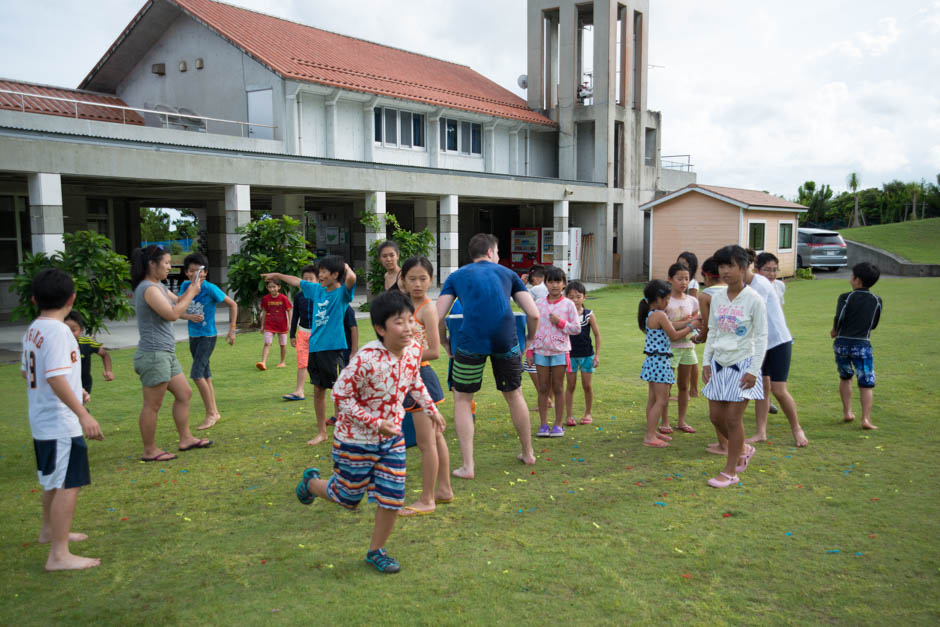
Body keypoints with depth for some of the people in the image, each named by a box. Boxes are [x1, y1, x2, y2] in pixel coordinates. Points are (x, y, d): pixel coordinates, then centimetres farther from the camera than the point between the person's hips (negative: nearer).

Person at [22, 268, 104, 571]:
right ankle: (59, 555, -3)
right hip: (61, 424, -10)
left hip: (42, 421, 10)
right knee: (68, 486, -6)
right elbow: (56, 378, -27)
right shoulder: (57, 331, -20)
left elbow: (26, 372, 18)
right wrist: (83, 414, -28)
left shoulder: (32, 330, 8)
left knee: (53, 480, 25)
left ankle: (50, 530, 43)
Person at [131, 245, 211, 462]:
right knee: (153, 405, -1)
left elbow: (178, 301, 24)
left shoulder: (159, 286, 13)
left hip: (166, 354, 10)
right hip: (153, 355, -10)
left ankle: (186, 438, 26)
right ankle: (150, 451, 10)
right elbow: (172, 314, -23)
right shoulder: (149, 289, -17)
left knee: (184, 394, 17)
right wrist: (192, 293, -13)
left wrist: (192, 288, 7)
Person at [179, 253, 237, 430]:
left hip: (207, 336, -6)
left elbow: (232, 305, -6)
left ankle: (210, 414, -4)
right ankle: (215, 411, 23)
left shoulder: (210, 289, -16)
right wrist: (190, 316, -21)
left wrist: (232, 329, -7)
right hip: (193, 336, 6)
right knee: (205, 375, 12)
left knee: (197, 374, -14)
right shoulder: (185, 286, -1)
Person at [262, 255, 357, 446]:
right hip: (314, 346, 8)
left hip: (332, 348, -7)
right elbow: (296, 281, 29)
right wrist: (277, 275, 41)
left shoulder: (342, 292, -10)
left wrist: (346, 267, -11)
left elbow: (351, 278, -32)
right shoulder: (317, 289, 11)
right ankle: (321, 432, 27)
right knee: (318, 390, 14)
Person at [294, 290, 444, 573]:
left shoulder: (414, 349, -10)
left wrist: (432, 409, 10)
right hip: (356, 440, -5)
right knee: (349, 497, 14)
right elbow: (341, 395, -21)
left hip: (392, 437, 5)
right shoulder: (367, 359, -31)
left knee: (392, 499, 6)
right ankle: (311, 482, 45)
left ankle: (376, 551, 30)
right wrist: (375, 423, -24)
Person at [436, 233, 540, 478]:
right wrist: (530, 338, 29)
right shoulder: (507, 273, 20)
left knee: (462, 400, 14)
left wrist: (444, 343, 22)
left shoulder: (456, 277, 18)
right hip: (506, 339, 2)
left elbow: (438, 317, 6)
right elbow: (534, 314, 12)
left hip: (471, 340, -2)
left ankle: (467, 466, 9)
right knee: (514, 395, 22)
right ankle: (528, 453, 37)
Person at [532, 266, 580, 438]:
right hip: (541, 351, 2)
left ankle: (558, 424, 13)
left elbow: (577, 328, -1)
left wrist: (560, 322, -15)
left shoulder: (568, 304, -2)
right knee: (543, 388, 6)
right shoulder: (538, 304, 4)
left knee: (558, 388, 5)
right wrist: (529, 349, 4)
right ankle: (543, 424, 13)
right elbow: (532, 327, 8)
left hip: (560, 351, -2)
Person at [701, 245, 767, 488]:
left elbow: (761, 337, -10)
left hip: (742, 364, -6)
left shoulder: (754, 300, -12)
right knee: (716, 415, 8)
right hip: (719, 363, 6)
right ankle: (743, 449, 34)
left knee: (733, 418, -3)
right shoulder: (717, 298, 4)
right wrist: (706, 362, 7)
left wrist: (753, 370, -13)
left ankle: (730, 472, 10)